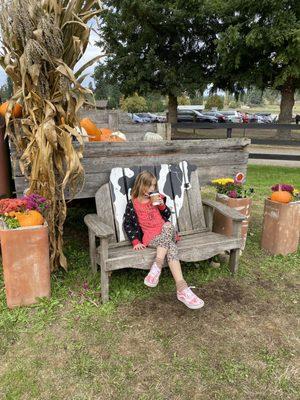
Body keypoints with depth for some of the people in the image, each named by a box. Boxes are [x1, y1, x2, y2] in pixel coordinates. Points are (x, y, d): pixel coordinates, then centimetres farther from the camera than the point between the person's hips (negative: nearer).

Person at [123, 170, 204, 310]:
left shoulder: (157, 198, 14)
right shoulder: (133, 204, 4)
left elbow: (167, 217, 18)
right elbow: (127, 224, 4)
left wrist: (162, 206, -2)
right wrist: (136, 241, -6)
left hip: (166, 232, 4)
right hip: (150, 237, -3)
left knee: (168, 225, -35)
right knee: (171, 246, -33)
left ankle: (156, 268, -37)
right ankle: (182, 288, -44)